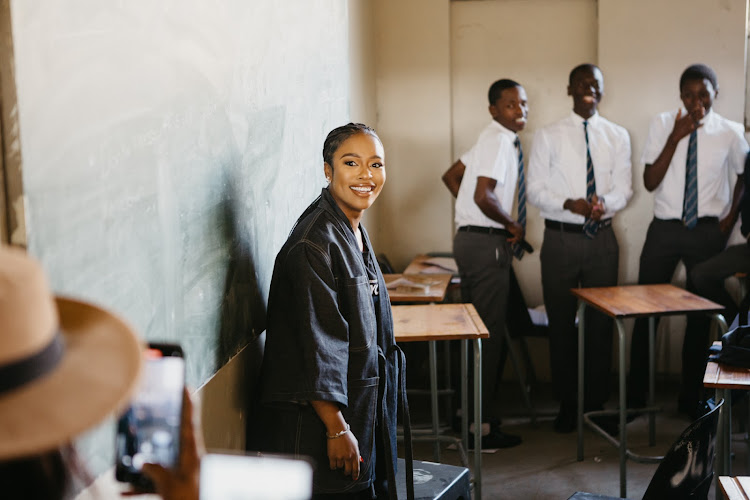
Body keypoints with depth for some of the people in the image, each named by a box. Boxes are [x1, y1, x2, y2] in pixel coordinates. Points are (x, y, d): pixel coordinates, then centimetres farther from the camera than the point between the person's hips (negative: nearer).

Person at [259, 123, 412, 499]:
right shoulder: (314, 244, -20)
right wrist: (337, 429, -21)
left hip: (364, 408, 9)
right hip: (317, 423, -9)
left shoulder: (354, 232, 9)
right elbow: (318, 345, -22)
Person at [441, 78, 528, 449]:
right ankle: (481, 425, 1)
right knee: (489, 333, -5)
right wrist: (513, 225, -10)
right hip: (486, 243, -10)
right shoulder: (499, 140, -14)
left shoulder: (494, 138, 16)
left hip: (473, 237, 10)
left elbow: (451, 176, 22)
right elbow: (484, 196, -26)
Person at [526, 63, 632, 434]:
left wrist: (605, 203, -20)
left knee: (601, 324, 6)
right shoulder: (548, 136, 1)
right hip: (560, 239, -1)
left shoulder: (617, 136, 7)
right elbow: (535, 190, -3)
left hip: (602, 237, 2)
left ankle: (597, 404, 19)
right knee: (561, 324, 7)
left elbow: (623, 189, 3)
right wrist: (569, 204, -21)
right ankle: (566, 404, 20)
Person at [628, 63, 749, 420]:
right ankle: (635, 397, 17)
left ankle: (691, 399, 22)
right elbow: (650, 182, -8)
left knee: (701, 316, 8)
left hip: (707, 231, 0)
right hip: (664, 229, 0)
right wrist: (675, 137, -16)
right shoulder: (663, 124, -2)